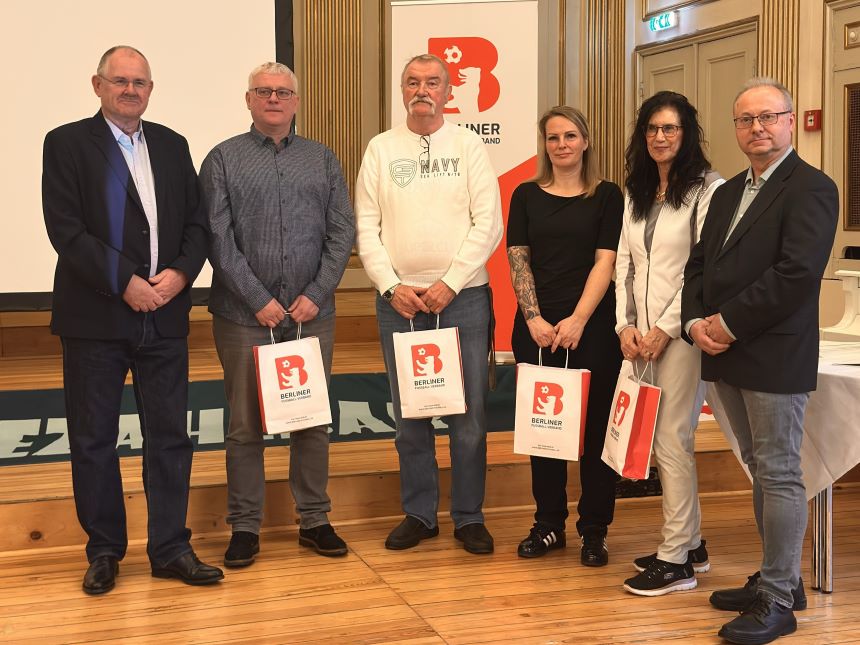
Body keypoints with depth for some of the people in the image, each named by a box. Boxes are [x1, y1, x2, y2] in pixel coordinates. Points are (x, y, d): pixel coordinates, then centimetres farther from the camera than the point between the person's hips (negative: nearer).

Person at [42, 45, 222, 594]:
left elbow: (196, 222, 9)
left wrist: (180, 273, -9)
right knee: (93, 439, 6)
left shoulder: (171, 146, 12)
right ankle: (104, 551, 20)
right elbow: (66, 229, -10)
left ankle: (171, 548, 17)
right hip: (95, 317, -3)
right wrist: (125, 282, -16)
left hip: (165, 316, 3)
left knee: (170, 436, 6)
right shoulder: (67, 143, -1)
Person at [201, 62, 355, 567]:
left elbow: (343, 232, 5)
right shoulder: (224, 159, 3)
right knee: (246, 426, 4)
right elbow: (218, 238, -5)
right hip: (245, 316, -2)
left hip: (313, 314, 2)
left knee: (313, 421, 8)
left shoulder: (322, 160, 10)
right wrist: (259, 301, -11)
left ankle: (315, 520, 20)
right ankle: (245, 527, 14)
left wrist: (316, 295, -6)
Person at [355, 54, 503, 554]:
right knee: (409, 415, 8)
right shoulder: (380, 149, 7)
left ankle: (469, 516, 15)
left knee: (469, 414, 2)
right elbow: (366, 228, 4)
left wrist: (449, 284, -11)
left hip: (463, 296, -1)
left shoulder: (469, 146, 3)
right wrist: (391, 286, -8)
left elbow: (488, 225, -4)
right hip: (398, 300, 2)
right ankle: (420, 513, 21)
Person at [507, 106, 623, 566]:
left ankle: (594, 531, 11)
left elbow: (605, 261, -5)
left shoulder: (606, 196, 2)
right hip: (536, 326, 2)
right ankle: (549, 524, 19)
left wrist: (577, 320, -14)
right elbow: (518, 260, 3)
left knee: (595, 425, 1)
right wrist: (535, 319, -8)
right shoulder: (526, 195, 9)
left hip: (592, 325, -2)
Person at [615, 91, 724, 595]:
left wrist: (666, 329, -14)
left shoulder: (707, 189, -7)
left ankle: (677, 560, 2)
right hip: (641, 335, 7)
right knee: (658, 438, 10)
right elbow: (625, 264, 14)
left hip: (682, 331, -7)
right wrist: (626, 325, 1)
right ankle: (691, 543, 22)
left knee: (673, 438, -6)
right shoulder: (636, 195, 16)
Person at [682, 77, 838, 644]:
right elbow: (700, 264, 15)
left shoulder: (810, 188, -9)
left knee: (779, 474, -3)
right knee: (761, 470, 16)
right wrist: (697, 322, -3)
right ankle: (782, 580, 27)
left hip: (775, 357, -8)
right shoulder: (729, 192, 18)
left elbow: (796, 273, -20)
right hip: (728, 357, 9)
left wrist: (729, 324, -17)